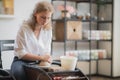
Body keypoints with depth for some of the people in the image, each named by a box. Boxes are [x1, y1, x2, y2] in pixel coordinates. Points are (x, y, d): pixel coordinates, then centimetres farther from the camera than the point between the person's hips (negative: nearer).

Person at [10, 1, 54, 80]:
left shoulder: (48, 29, 1)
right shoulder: (24, 28, -13)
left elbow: (47, 51, 6)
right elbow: (21, 54, -13)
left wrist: (46, 59, -17)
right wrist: (41, 57, -22)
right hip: (22, 61, -3)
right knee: (19, 71, -38)